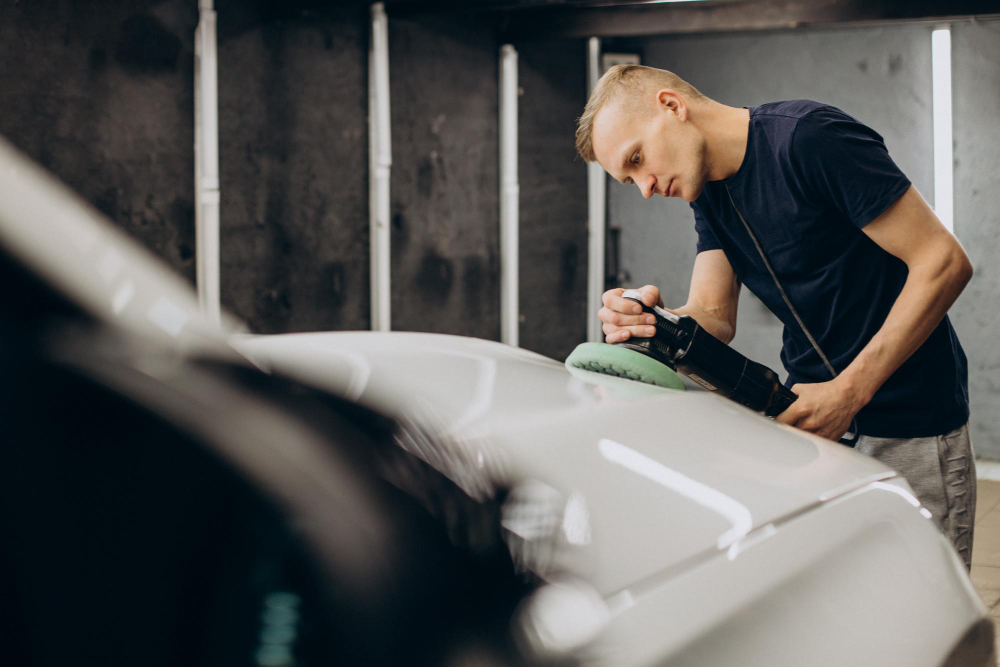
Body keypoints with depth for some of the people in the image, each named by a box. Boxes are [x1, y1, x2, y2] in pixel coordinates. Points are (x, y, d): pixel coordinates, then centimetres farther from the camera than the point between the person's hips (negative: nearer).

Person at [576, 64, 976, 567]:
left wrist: (848, 393, -22)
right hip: (814, 414, 7)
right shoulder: (711, 195, 10)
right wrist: (652, 322, -20)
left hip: (909, 431, -7)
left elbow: (944, 263, -20)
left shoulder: (811, 138, -18)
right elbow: (713, 318, 4)